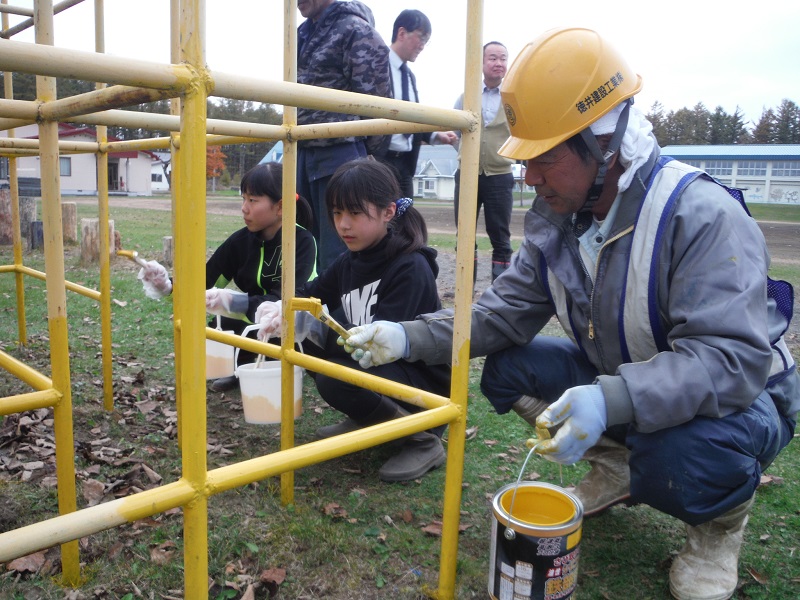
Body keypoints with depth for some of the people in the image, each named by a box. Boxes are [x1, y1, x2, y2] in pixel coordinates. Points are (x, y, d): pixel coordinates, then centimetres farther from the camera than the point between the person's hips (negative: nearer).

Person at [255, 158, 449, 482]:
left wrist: (308, 327, -33)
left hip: (426, 381, -8)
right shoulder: (350, 261, 2)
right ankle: (366, 420, 12)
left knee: (335, 379, -29)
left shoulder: (411, 267, -22)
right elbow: (309, 296, 10)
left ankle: (423, 438, -9)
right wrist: (279, 309, -13)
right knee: (307, 341, -2)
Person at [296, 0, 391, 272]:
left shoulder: (356, 30, -9)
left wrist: (358, 153, -8)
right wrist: (294, 140, 19)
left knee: (337, 252, -4)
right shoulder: (304, 32, 16)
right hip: (303, 153, 8)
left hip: (340, 154, -8)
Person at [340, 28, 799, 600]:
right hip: (614, 381, 7)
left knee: (679, 458, -38)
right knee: (507, 369, -7)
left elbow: (730, 357, -36)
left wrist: (612, 400, -51)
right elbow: (503, 312, -6)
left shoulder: (702, 215, -28)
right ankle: (617, 465, 12)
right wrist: (409, 337, -19)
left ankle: (722, 518, 1)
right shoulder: (556, 221, -6)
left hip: (735, 397, -6)